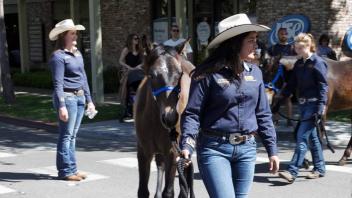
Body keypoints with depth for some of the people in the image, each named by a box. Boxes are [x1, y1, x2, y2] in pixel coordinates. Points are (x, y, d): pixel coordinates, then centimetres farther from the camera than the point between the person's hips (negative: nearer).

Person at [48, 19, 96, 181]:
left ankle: (72, 168, 19)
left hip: (80, 97, 8)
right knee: (66, 135, -2)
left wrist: (89, 100, 16)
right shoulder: (58, 56, -11)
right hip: (67, 97, -8)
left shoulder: (77, 54, 13)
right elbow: (58, 83, -16)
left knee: (73, 135, 12)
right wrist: (61, 106, -21)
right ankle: (65, 170, 5)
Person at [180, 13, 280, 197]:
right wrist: (187, 146, -23)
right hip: (215, 149, -5)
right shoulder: (209, 73, -10)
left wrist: (272, 149, 10)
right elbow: (192, 113, -10)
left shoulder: (255, 73, 6)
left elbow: (263, 114, 12)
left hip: (247, 149, 5)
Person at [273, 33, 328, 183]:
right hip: (303, 103, 8)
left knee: (302, 137, -11)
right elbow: (291, 85, 15)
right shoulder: (299, 64, 11)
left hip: (313, 104, -8)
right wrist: (279, 102, 12)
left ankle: (292, 172, -12)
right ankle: (319, 169, 24)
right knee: (312, 137, 14)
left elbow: (323, 86, -14)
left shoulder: (318, 62, -11)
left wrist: (321, 106, -22)